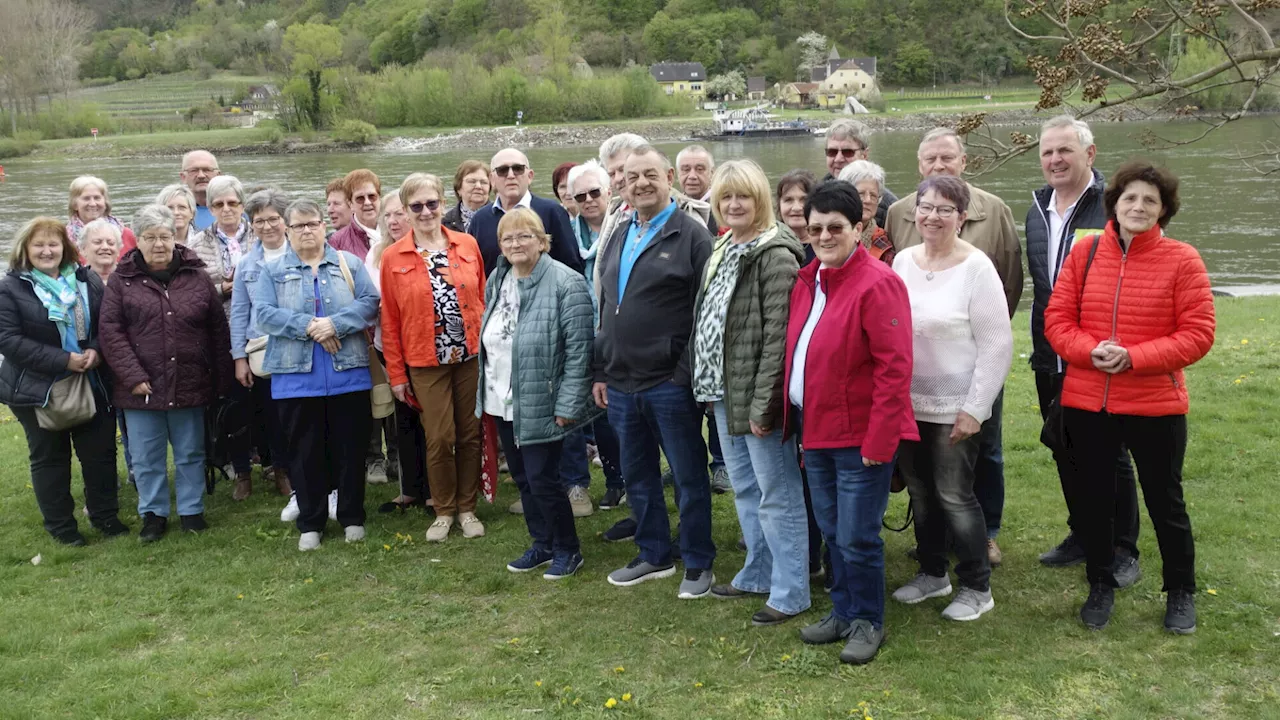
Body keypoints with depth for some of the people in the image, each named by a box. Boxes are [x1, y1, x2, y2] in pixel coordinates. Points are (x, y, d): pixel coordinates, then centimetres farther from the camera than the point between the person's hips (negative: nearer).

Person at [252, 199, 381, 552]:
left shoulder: (349, 264, 9)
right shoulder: (273, 270, 7)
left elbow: (369, 302, -3)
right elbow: (263, 314, -6)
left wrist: (335, 324, -18)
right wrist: (309, 326, -17)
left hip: (348, 374, 0)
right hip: (295, 377, 0)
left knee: (350, 449, 6)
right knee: (305, 452, 6)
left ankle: (352, 518, 19)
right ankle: (310, 524, 17)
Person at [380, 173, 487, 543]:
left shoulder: (467, 245, 3)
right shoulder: (393, 258, -1)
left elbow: (483, 299, 7)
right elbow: (390, 320, 1)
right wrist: (396, 373, 0)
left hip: (471, 356, 2)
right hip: (426, 362, -1)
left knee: (471, 434, 7)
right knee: (439, 438, 0)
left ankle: (467, 507, 23)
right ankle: (444, 511, 20)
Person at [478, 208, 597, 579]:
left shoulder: (566, 284, -16)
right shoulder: (497, 281, 9)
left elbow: (578, 349, -18)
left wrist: (568, 405, -19)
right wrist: (487, 389, 17)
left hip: (541, 404, -8)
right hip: (503, 402, 8)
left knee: (542, 479, -3)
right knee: (522, 478, 16)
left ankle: (567, 549, 17)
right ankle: (542, 544, 32)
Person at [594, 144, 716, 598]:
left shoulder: (691, 235, -7)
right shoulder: (619, 238, 14)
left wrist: (686, 371, -15)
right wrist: (601, 371, 13)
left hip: (670, 382, -7)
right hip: (621, 383, 7)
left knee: (689, 477, 5)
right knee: (637, 475, 16)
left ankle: (698, 565, 19)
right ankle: (654, 555, 32)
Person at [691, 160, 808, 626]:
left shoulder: (775, 255, -14)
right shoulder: (722, 252, 14)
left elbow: (777, 336, -19)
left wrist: (763, 404, -21)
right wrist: (708, 386, 12)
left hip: (756, 394, -9)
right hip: (722, 391, 9)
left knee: (777, 493, 0)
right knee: (744, 489, 19)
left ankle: (790, 592, 11)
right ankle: (758, 574, 33)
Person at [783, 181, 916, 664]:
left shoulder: (877, 284, -15)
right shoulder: (807, 282, 9)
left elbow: (894, 367, -19)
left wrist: (878, 441, -20)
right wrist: (794, 418, 12)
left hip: (859, 436, -7)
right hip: (815, 430, 8)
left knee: (857, 537, 1)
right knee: (832, 531, 18)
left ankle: (867, 622, 21)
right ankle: (843, 611, 34)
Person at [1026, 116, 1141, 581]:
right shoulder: (1037, 212, 10)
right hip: (1050, 359, 7)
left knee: (1110, 455, 5)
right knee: (1066, 453, 16)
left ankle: (1123, 550, 19)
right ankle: (1082, 536, 32)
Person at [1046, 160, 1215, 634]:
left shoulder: (1182, 260, -6)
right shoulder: (1084, 253, 2)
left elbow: (1197, 334, -9)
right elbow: (1057, 319, 1)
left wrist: (1134, 357, -20)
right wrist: (1090, 350, -18)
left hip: (1155, 405, -2)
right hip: (1085, 403, 3)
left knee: (1165, 502, 11)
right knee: (1093, 499, 14)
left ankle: (1181, 593, 31)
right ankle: (1101, 587, 34)